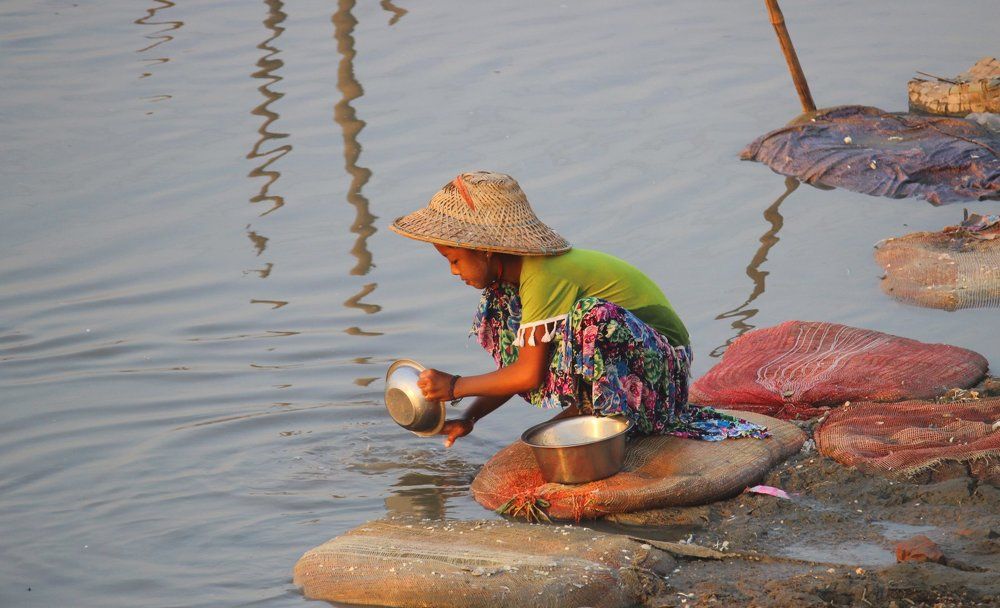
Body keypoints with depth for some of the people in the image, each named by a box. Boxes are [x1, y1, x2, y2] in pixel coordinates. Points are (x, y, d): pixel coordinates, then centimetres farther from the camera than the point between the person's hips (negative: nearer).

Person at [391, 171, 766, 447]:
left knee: (594, 317, -40)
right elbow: (518, 363, 9)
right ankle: (585, 407, 6)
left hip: (660, 361, -9)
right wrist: (469, 418, 2)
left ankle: (614, 416, -16)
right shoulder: (520, 271, 3)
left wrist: (455, 387, -12)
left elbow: (529, 374, -23)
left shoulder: (543, 278, -26)